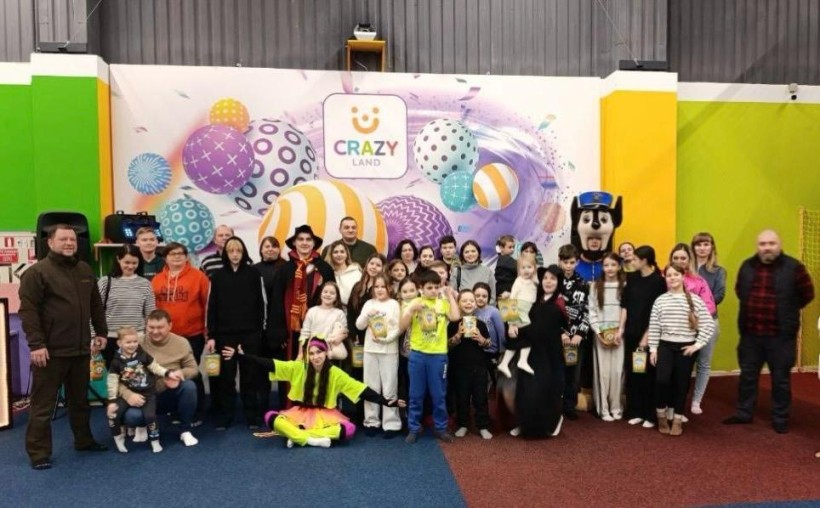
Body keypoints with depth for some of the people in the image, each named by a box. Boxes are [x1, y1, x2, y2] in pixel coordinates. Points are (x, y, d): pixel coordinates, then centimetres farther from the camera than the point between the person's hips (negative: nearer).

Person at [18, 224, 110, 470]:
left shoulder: (85, 270, 11)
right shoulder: (37, 272, -9)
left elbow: (96, 305, 18)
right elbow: (28, 310, -13)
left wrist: (101, 332, 14)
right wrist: (36, 344, -18)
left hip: (80, 349, 6)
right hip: (51, 350, -6)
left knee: (80, 399, 18)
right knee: (43, 403, 3)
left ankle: (84, 440, 31)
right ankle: (38, 452, 15)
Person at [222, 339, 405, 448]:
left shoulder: (335, 373, -9)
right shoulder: (298, 367, -6)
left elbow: (360, 389, -10)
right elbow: (270, 364, -10)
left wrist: (386, 402, -17)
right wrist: (241, 355, -19)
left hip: (325, 416, -1)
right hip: (301, 414, 1)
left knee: (349, 429, -31)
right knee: (270, 418, -26)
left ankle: (296, 436, -24)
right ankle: (314, 440, -26)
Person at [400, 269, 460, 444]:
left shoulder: (444, 303, 3)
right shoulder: (414, 303, 1)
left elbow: (455, 317, -16)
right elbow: (402, 326, -4)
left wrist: (450, 296, -6)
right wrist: (411, 310, -17)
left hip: (438, 354, 0)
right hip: (417, 354, 0)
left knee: (439, 395, 9)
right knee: (416, 395, 9)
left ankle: (440, 428, 24)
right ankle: (413, 428, 21)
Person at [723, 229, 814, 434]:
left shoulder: (793, 267, -10)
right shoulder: (747, 266, 3)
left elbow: (807, 294, 0)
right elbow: (739, 289, 19)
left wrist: (787, 311, 4)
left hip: (781, 335, -3)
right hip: (750, 333, 4)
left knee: (781, 379, 9)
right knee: (747, 375, 14)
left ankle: (780, 419, 25)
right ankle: (743, 413, 28)